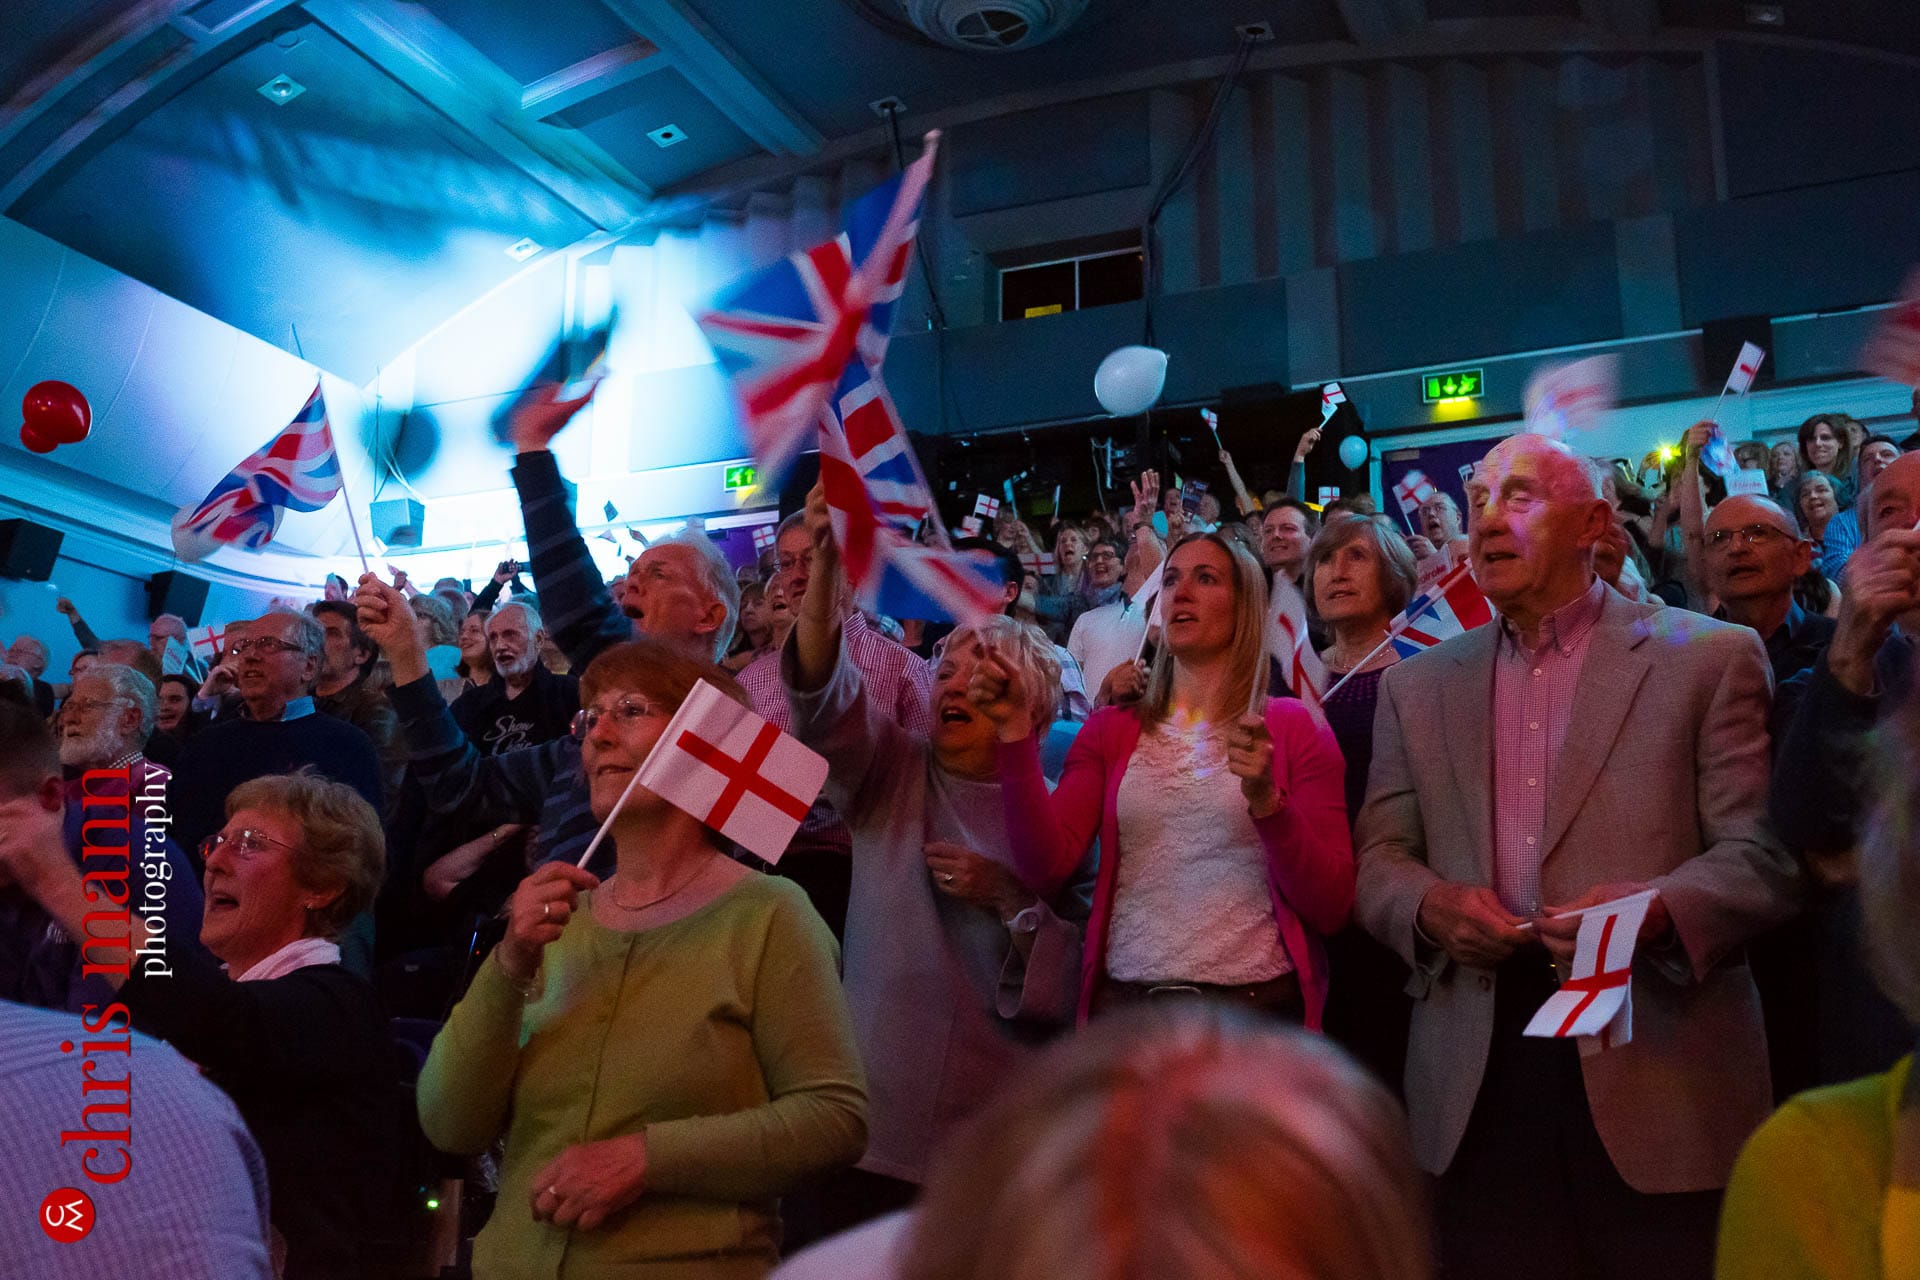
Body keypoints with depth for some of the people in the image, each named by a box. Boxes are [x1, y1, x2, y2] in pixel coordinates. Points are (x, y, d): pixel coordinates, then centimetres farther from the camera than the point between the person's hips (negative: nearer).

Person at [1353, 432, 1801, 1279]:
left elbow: (1763, 854, -3)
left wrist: (1661, 908, -22)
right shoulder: (1418, 685, 12)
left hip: (1661, 1069, -2)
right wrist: (1430, 906, -12)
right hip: (1478, 1082, 3)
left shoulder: (1708, 658, 2)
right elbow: (1376, 858, 9)